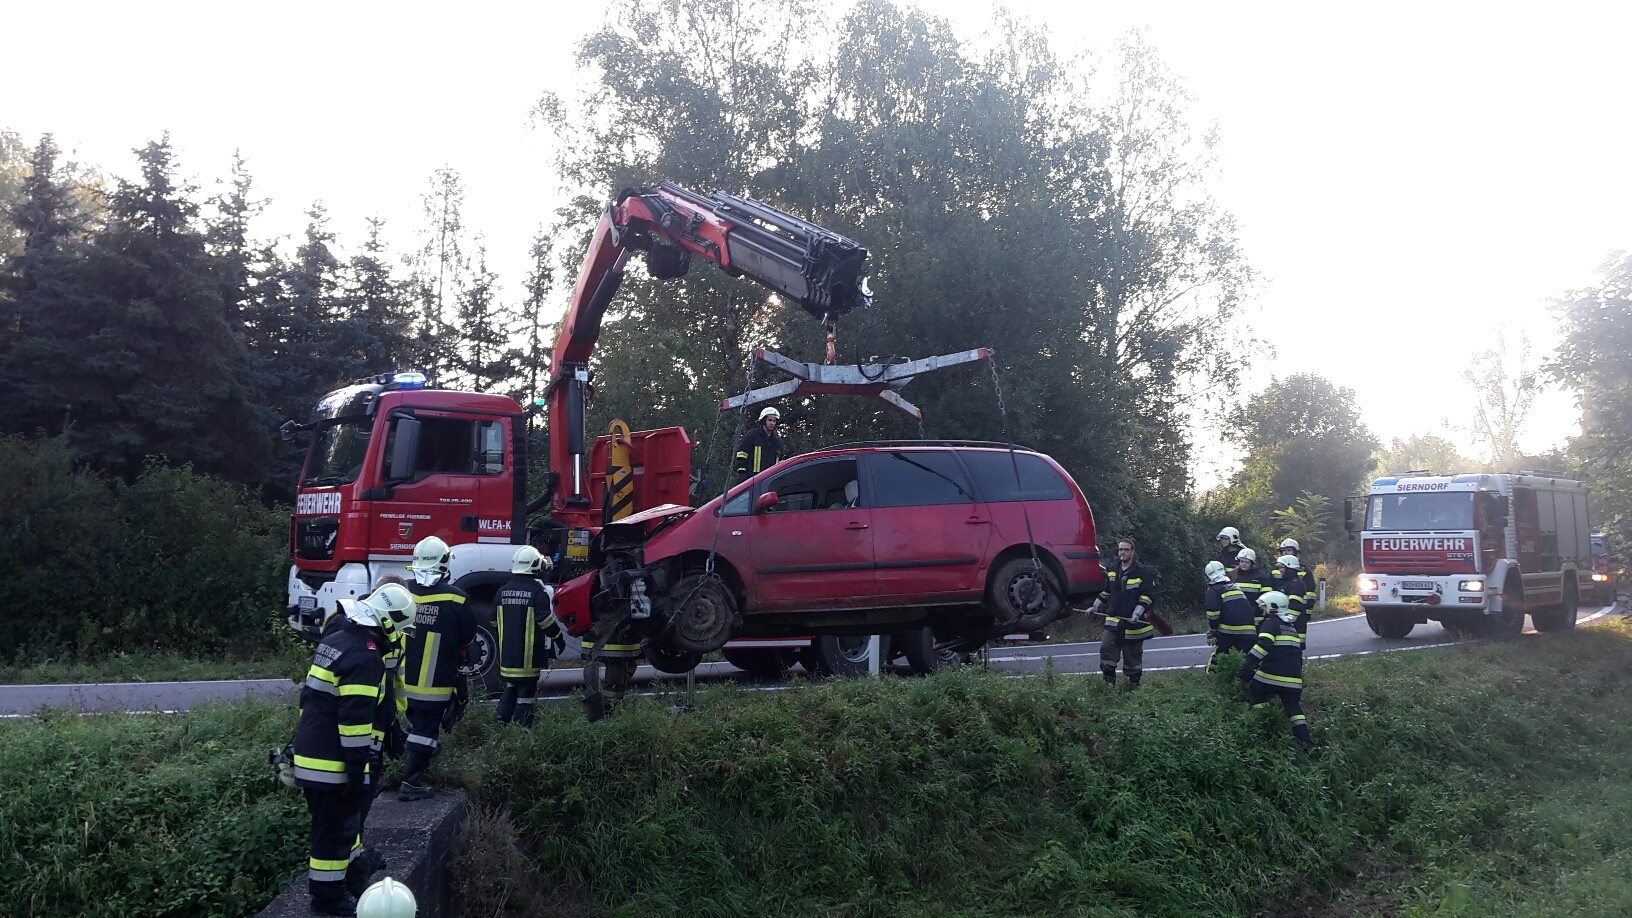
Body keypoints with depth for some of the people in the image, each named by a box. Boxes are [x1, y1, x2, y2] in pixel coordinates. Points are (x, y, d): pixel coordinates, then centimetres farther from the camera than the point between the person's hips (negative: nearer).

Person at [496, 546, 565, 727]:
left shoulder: (503, 590, 6)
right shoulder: (538, 591, -14)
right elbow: (546, 620, -17)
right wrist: (559, 639, -3)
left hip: (507, 653, 6)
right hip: (528, 656, -6)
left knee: (509, 689, 22)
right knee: (526, 694, 1)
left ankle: (502, 722, 18)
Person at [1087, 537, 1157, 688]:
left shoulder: (1142, 572, -8)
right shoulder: (1112, 571, 10)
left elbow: (1147, 596, -11)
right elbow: (1106, 592, 22)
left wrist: (1137, 614, -21)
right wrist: (1094, 607, 15)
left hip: (1134, 623, -4)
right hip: (1114, 620, 4)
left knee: (1133, 654, 6)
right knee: (1106, 649, -6)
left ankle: (1134, 683, 22)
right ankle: (1108, 681, 6)